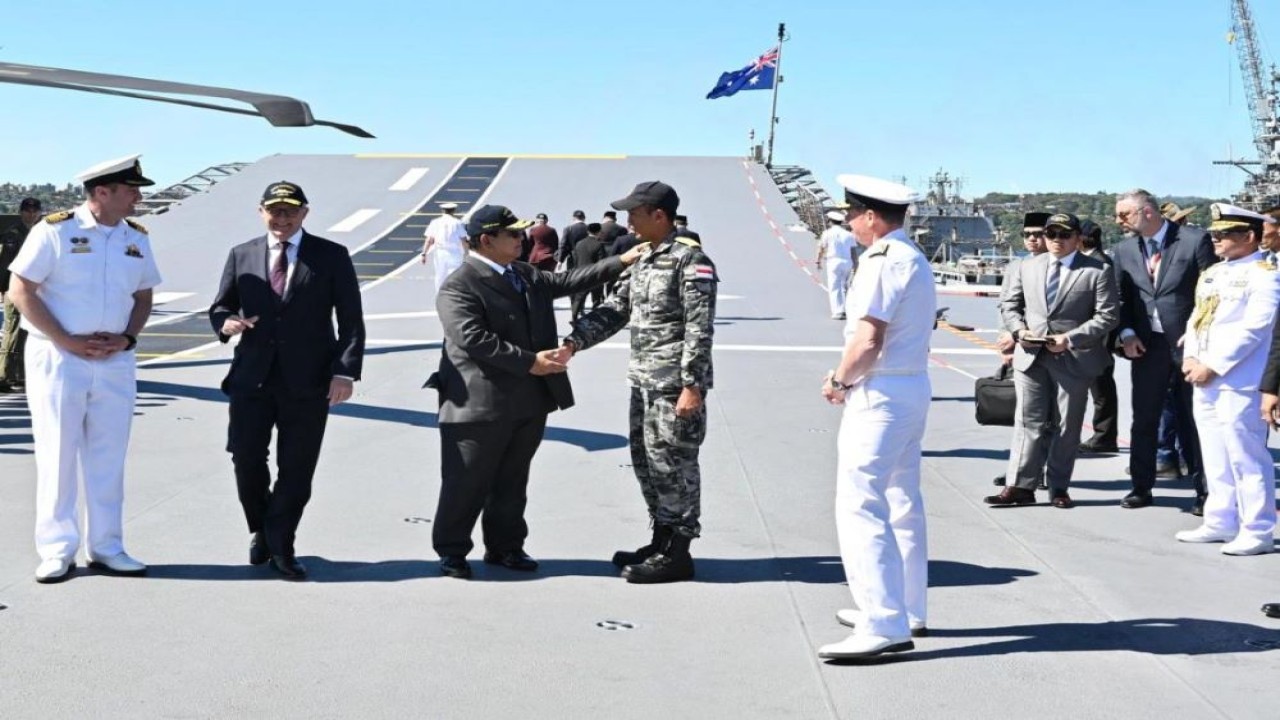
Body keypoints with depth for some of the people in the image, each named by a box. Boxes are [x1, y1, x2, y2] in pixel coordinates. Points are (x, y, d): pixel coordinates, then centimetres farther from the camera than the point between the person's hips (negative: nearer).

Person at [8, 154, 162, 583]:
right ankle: (56, 551, 9)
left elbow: (143, 298, 15)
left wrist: (126, 337, -4)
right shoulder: (55, 230, -8)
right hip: (58, 357, -5)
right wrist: (68, 342, -14)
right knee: (57, 454, 1)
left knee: (109, 458, 8)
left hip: (116, 362, 5)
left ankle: (106, 548, 17)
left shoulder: (136, 238, 8)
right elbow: (21, 291, -9)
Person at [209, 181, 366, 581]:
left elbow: (351, 320, 0)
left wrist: (345, 370, -10)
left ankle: (281, 548, 16)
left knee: (296, 469, 2)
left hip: (307, 382, -2)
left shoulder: (332, 257, 3)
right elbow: (219, 306, 15)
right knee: (246, 459, -1)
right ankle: (260, 530, 25)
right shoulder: (241, 256, 11)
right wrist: (225, 322, -9)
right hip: (252, 378, 2)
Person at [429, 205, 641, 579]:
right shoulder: (459, 286, -14)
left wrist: (621, 262, 10)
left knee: (512, 481, 16)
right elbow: (473, 338, -23)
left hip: (529, 401, 8)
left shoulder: (526, 275, 14)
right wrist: (529, 362, -23)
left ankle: (505, 546, 28)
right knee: (466, 482, 3)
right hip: (480, 404, -8)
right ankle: (451, 551, 16)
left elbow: (567, 281, 17)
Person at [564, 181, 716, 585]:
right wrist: (574, 341, 4)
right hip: (644, 380, 9)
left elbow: (700, 328, -17)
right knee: (646, 461, 15)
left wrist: (693, 385, -20)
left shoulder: (690, 260, -13)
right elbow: (616, 309, 16)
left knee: (672, 464, -2)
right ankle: (661, 541, 27)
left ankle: (676, 554, 8)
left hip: (675, 384, -9)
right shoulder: (644, 259, 15)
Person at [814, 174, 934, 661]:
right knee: (902, 504, 18)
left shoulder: (882, 260, -16)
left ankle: (884, 626, -13)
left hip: (881, 395, -11)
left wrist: (839, 381, -6)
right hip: (913, 387, 11)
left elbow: (867, 340, -22)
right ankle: (908, 611, 27)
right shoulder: (915, 260, 15)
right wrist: (850, 377, 11)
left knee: (860, 508, -10)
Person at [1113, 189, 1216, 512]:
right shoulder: (1124, 249, 7)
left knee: (1194, 420, 3)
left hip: (1189, 344, -4)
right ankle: (1142, 487, 18)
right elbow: (1121, 297, 11)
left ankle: (1204, 490, 12)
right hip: (1147, 346, 4)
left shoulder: (1195, 240, -7)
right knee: (1144, 420, 8)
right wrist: (1127, 333, -4)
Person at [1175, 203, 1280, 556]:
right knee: (1215, 457, 13)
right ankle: (1220, 523, 22)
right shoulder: (1212, 273, 17)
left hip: (1237, 383, -8)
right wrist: (1189, 359, 1)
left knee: (1246, 457, -5)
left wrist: (1212, 366, -16)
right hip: (1204, 381, 8)